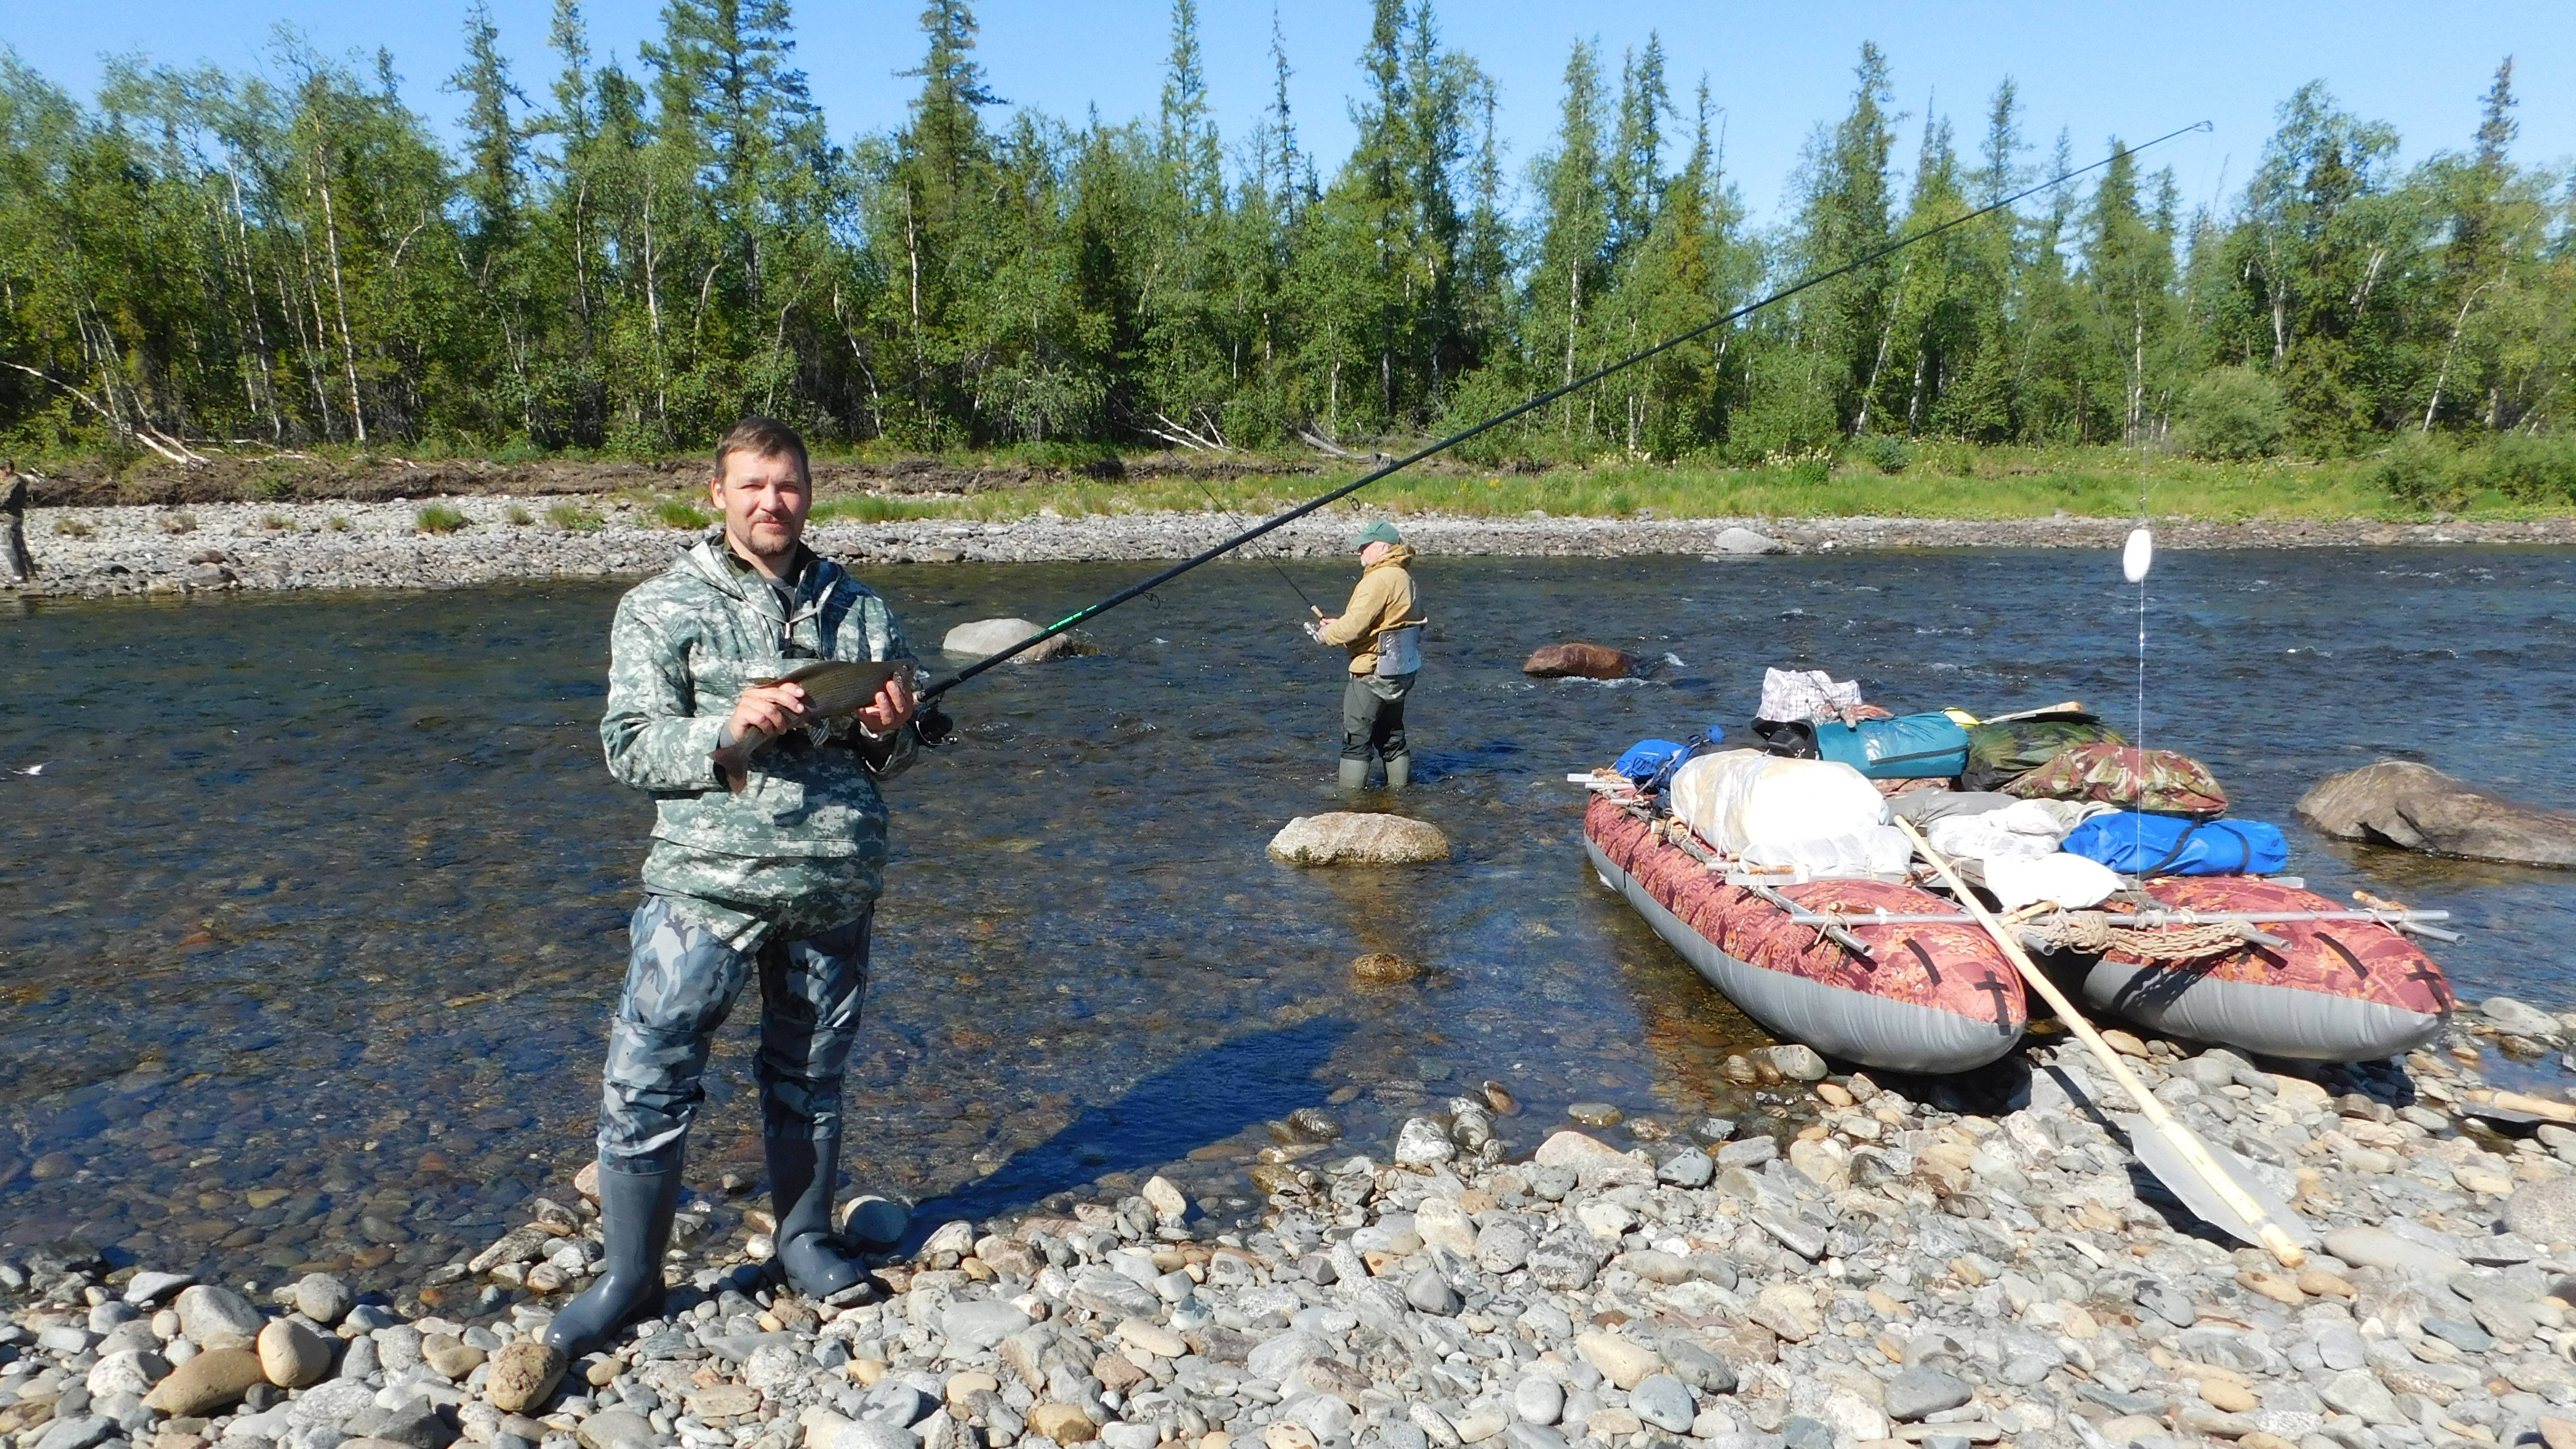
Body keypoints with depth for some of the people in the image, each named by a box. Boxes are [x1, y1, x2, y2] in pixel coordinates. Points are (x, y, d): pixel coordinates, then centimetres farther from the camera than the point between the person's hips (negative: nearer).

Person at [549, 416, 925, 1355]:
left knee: (810, 1072, 13)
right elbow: (628, 748, -5)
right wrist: (729, 725, -21)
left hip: (835, 882, 2)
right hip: (705, 881, -2)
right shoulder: (660, 608, 1)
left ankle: (805, 1238, 31)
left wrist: (888, 732, -8)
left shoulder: (860, 610, 10)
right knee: (646, 1077, 0)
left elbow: (895, 754, 16)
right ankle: (629, 1274, 18)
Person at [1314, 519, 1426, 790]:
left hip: (1375, 671, -10)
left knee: (1356, 737, -1)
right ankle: (1401, 787, 27)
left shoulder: (1380, 579, -19)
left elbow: (1355, 626, -23)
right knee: (1391, 734, 20)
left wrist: (1328, 634, -3)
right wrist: (1339, 622, 11)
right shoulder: (1404, 576, 13)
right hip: (1402, 672, 10)